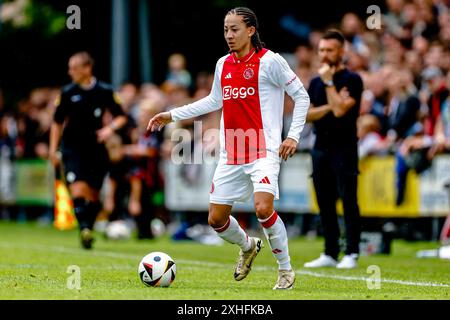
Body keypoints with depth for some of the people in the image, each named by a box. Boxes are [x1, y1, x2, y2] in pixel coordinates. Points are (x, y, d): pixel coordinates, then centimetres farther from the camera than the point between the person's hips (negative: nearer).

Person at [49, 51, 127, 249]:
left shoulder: (105, 92, -1)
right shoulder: (68, 93, 0)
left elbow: (121, 117, 8)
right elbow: (57, 122, 10)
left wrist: (110, 128, -12)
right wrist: (53, 150, 5)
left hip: (96, 149, 1)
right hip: (73, 149, -1)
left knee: (93, 195, 6)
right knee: (78, 188, -19)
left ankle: (88, 229, 20)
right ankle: (84, 229, -23)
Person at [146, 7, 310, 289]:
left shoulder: (269, 61, -7)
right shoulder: (223, 64, 11)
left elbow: (301, 96, -3)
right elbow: (214, 101, 25)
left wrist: (293, 136, -11)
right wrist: (172, 115, 23)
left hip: (264, 151, -6)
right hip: (231, 155, 6)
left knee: (263, 208, -25)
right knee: (216, 219, 5)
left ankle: (286, 270, -6)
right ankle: (248, 247, 38)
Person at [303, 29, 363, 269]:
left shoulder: (351, 80, -4)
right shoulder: (315, 82, 15)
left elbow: (340, 110, -17)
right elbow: (307, 115, 7)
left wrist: (329, 82, -11)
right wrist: (329, 107, -7)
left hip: (344, 148, -6)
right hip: (321, 148, 6)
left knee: (348, 201, -7)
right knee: (325, 203, 8)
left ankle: (351, 254, -6)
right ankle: (330, 254, 13)